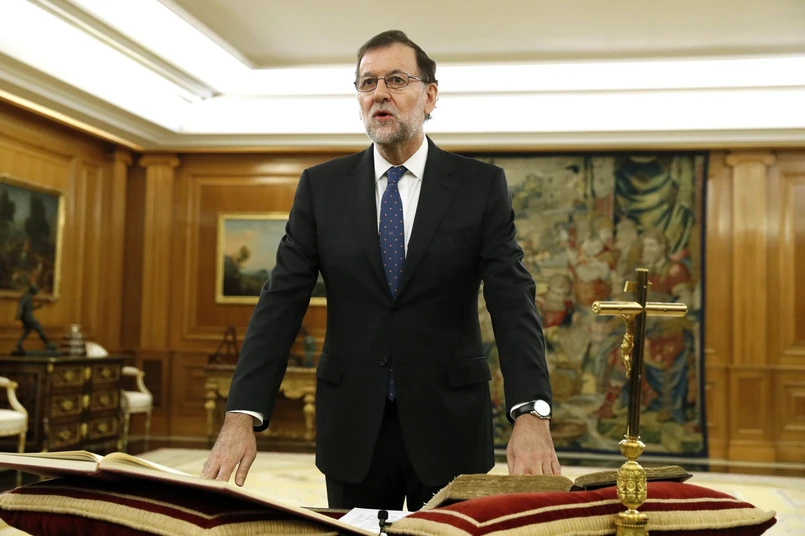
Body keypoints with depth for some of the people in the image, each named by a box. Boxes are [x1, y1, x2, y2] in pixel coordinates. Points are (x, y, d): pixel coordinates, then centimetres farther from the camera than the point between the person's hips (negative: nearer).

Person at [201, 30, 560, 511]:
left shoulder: (482, 186, -3)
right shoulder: (322, 186, 1)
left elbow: (514, 303, -10)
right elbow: (281, 303, -4)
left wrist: (532, 415, -26)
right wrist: (241, 416, -15)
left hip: (449, 423, -1)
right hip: (351, 426, 1)